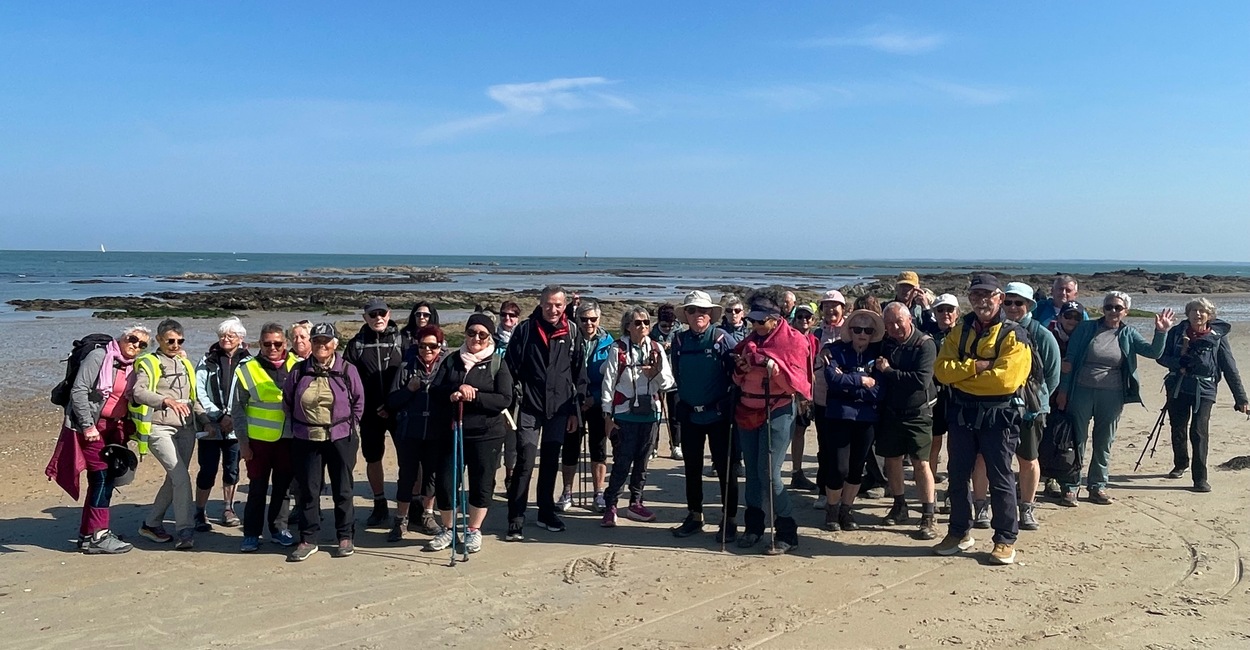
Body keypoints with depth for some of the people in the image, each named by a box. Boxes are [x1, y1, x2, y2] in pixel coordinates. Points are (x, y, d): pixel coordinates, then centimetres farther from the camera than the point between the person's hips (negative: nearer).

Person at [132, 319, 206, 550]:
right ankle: (185, 531, -12)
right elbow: (139, 392, -21)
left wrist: (205, 420, 13)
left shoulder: (185, 364, 19)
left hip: (185, 429, 7)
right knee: (181, 477, -16)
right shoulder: (148, 363, -3)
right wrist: (166, 401, -38)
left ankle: (151, 523, 25)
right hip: (159, 429, -7)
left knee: (174, 479, 10)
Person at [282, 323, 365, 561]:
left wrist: (349, 426, 5)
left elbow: (359, 402, 7)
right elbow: (287, 402, 12)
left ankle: (345, 537, 19)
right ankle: (308, 539, 17)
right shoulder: (299, 371, 1)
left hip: (341, 440, -1)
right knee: (306, 490, 5)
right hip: (306, 441, 1)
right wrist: (298, 425, 10)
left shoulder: (347, 371, -2)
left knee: (342, 490, 7)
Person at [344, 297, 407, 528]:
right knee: (372, 458, 11)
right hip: (369, 413, 3)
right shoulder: (357, 343, 5)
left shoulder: (402, 340, -1)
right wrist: (374, 407, -10)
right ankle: (380, 506, 26)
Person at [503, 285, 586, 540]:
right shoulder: (525, 330, -3)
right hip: (529, 407, -2)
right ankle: (515, 520, 0)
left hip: (558, 409, 3)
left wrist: (574, 410, 7)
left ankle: (546, 512, 27)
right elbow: (510, 368, -2)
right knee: (525, 463, -7)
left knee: (550, 463, 13)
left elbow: (579, 375, 8)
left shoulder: (573, 334, 3)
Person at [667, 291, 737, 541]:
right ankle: (694, 516, 27)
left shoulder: (722, 339, -8)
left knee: (725, 467, 2)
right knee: (692, 467, 13)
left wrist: (730, 404, -9)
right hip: (689, 415, 4)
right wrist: (683, 398, 8)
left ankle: (729, 520, 13)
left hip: (718, 414, -4)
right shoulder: (680, 341, 4)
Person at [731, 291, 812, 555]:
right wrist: (741, 369, -5)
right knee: (752, 471, 11)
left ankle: (787, 533, 2)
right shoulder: (751, 339, 10)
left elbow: (797, 383, -13)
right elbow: (739, 379, 16)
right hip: (748, 411, 6)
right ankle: (753, 525, 24)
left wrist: (776, 368, -28)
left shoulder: (793, 340, -8)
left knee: (769, 473, -9)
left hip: (777, 412, -6)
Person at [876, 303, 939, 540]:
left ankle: (928, 517, 2)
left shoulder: (924, 344, -14)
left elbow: (921, 380, -25)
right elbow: (877, 373, 17)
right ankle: (899, 507, 30)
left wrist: (889, 371, -19)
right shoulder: (885, 342, 3)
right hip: (890, 411, 5)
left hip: (917, 412, -5)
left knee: (920, 463, -6)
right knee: (892, 459, 12)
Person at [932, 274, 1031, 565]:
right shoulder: (959, 331, 7)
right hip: (961, 414, 5)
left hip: (998, 417, -5)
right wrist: (976, 366, -17)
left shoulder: (1012, 336, -7)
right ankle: (959, 533, 27)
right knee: (957, 476, 12)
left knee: (1000, 480, 4)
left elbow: (1005, 379, -21)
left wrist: (961, 376, -13)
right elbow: (942, 369, -4)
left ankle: (1005, 540, 17)